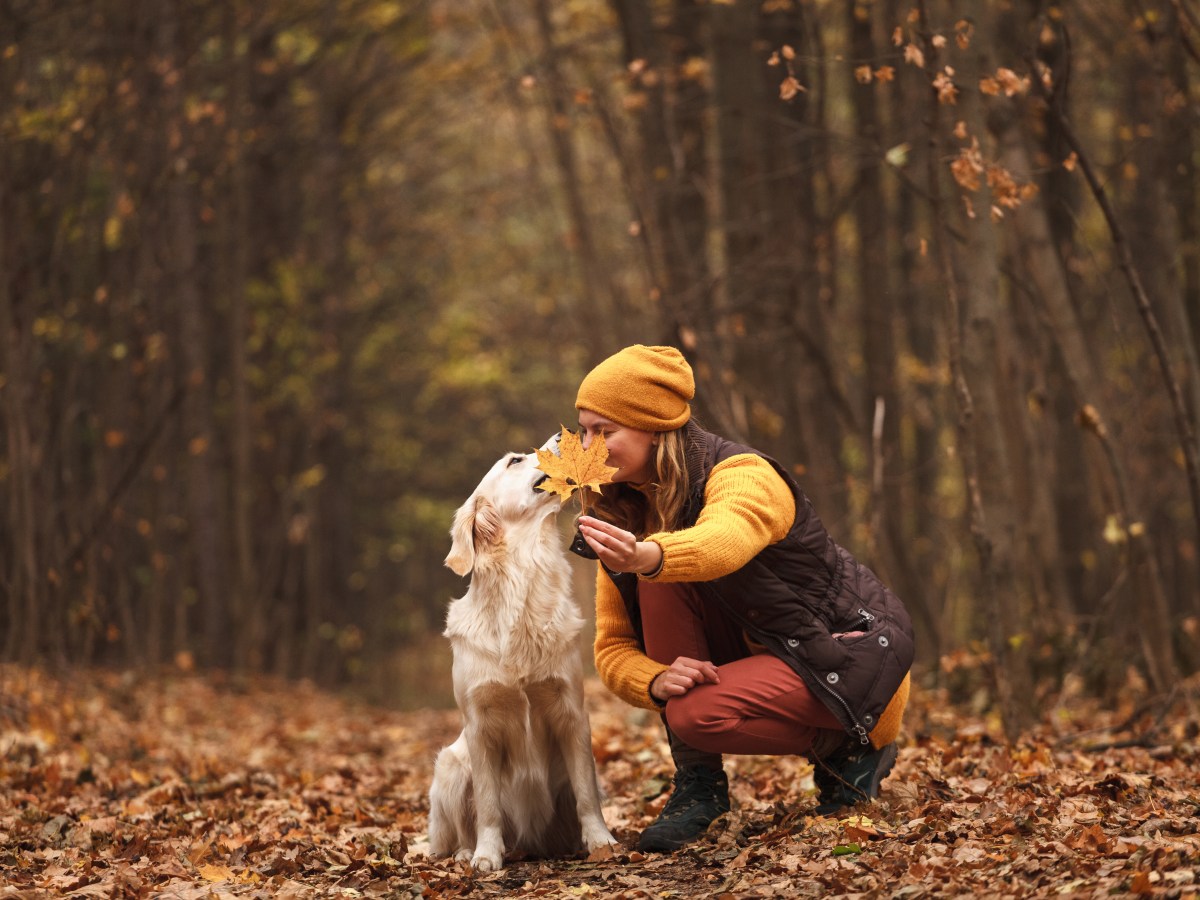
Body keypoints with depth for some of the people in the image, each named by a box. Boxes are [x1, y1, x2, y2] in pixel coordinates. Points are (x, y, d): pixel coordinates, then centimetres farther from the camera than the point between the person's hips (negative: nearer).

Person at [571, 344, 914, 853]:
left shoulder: (744, 476, -22)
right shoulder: (625, 519, -2)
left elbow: (725, 541, -48)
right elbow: (613, 649, -6)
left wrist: (649, 556, -69)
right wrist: (656, 682, -29)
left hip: (858, 650, -7)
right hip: (764, 652, 7)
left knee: (697, 715, -30)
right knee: (659, 583, -19)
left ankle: (849, 748, -2)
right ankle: (697, 784, -10)